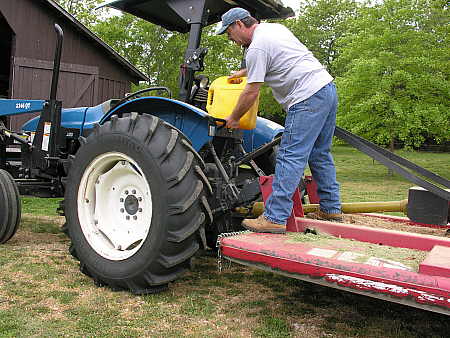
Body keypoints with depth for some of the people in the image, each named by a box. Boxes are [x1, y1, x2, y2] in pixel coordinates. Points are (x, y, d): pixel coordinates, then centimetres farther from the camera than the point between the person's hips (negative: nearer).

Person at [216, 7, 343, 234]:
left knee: (290, 158, -12)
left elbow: (252, 91, -8)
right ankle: (331, 209, 23)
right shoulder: (275, 28, 20)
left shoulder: (256, 48, -9)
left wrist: (233, 118, 5)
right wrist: (243, 72, 38)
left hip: (308, 98, -10)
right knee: (319, 155, 16)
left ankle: (275, 218, -13)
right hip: (328, 88, 10)